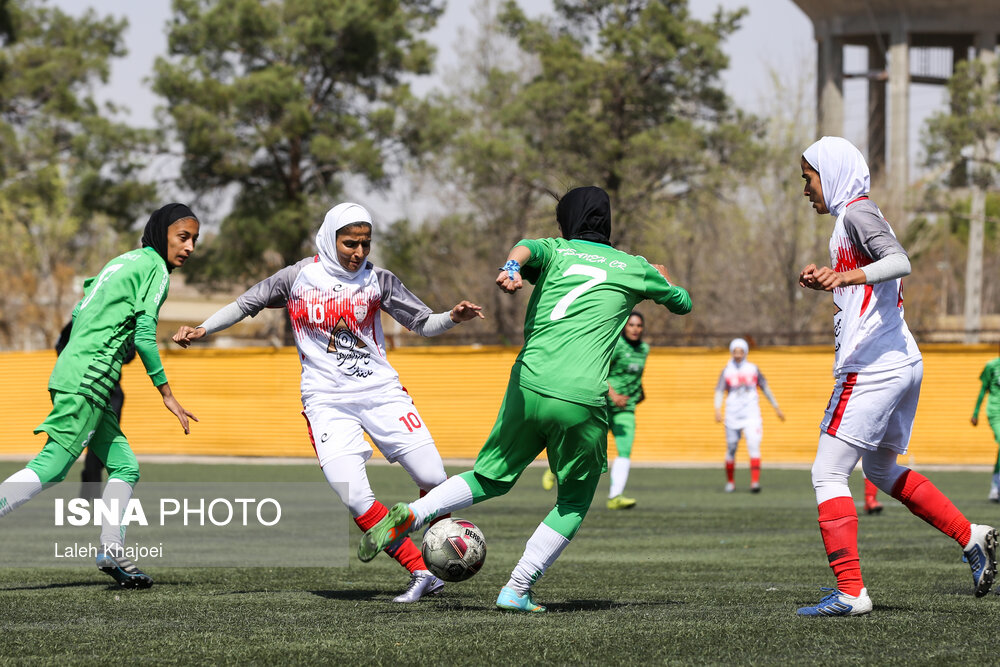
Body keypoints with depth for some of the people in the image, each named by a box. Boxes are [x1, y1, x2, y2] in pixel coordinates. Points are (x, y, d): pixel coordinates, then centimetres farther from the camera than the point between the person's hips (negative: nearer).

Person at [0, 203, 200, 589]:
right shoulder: (154, 268, -4)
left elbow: (80, 312, 23)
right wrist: (167, 394, -7)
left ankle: (113, 553, 6)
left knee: (125, 467, 11)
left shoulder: (124, 261, 23)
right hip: (89, 379, -10)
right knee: (52, 465, -16)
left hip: (71, 370, 10)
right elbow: (144, 335, -12)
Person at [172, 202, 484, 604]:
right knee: (354, 497, -19)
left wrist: (453, 318, -11)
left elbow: (422, 324, 8)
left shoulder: (378, 281, 4)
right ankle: (421, 573, -9)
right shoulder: (299, 278, 1)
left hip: (381, 391, 2)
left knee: (433, 479, -8)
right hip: (328, 401, -2)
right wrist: (202, 330, 3)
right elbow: (247, 304, 12)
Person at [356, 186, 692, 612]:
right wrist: (661, 280, 55)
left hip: (528, 388, 2)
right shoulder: (634, 268, 16)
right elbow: (683, 303, 33)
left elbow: (527, 247, -11)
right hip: (582, 402, -2)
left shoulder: (556, 252, 15)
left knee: (491, 478, 18)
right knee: (573, 505, 16)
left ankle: (410, 516, -3)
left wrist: (513, 266, -33)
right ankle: (517, 590, 6)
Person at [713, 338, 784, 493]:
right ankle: (730, 482, 22)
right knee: (731, 449, 4)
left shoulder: (753, 369, 8)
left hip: (751, 416, 0)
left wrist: (776, 407, 18)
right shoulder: (726, 371, 5)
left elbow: (765, 388, 17)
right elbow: (719, 391, -2)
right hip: (732, 415, 0)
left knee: (753, 446, -16)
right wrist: (718, 409, -19)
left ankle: (755, 482, -22)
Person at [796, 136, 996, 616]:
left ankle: (850, 592, -14)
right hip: (902, 362, 10)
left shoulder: (857, 213, -9)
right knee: (880, 469, 25)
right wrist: (827, 283, 21)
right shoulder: (858, 217, 20)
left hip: (871, 368, -10)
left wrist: (848, 276, -42)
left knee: (828, 474, -9)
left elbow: (900, 262, -27)